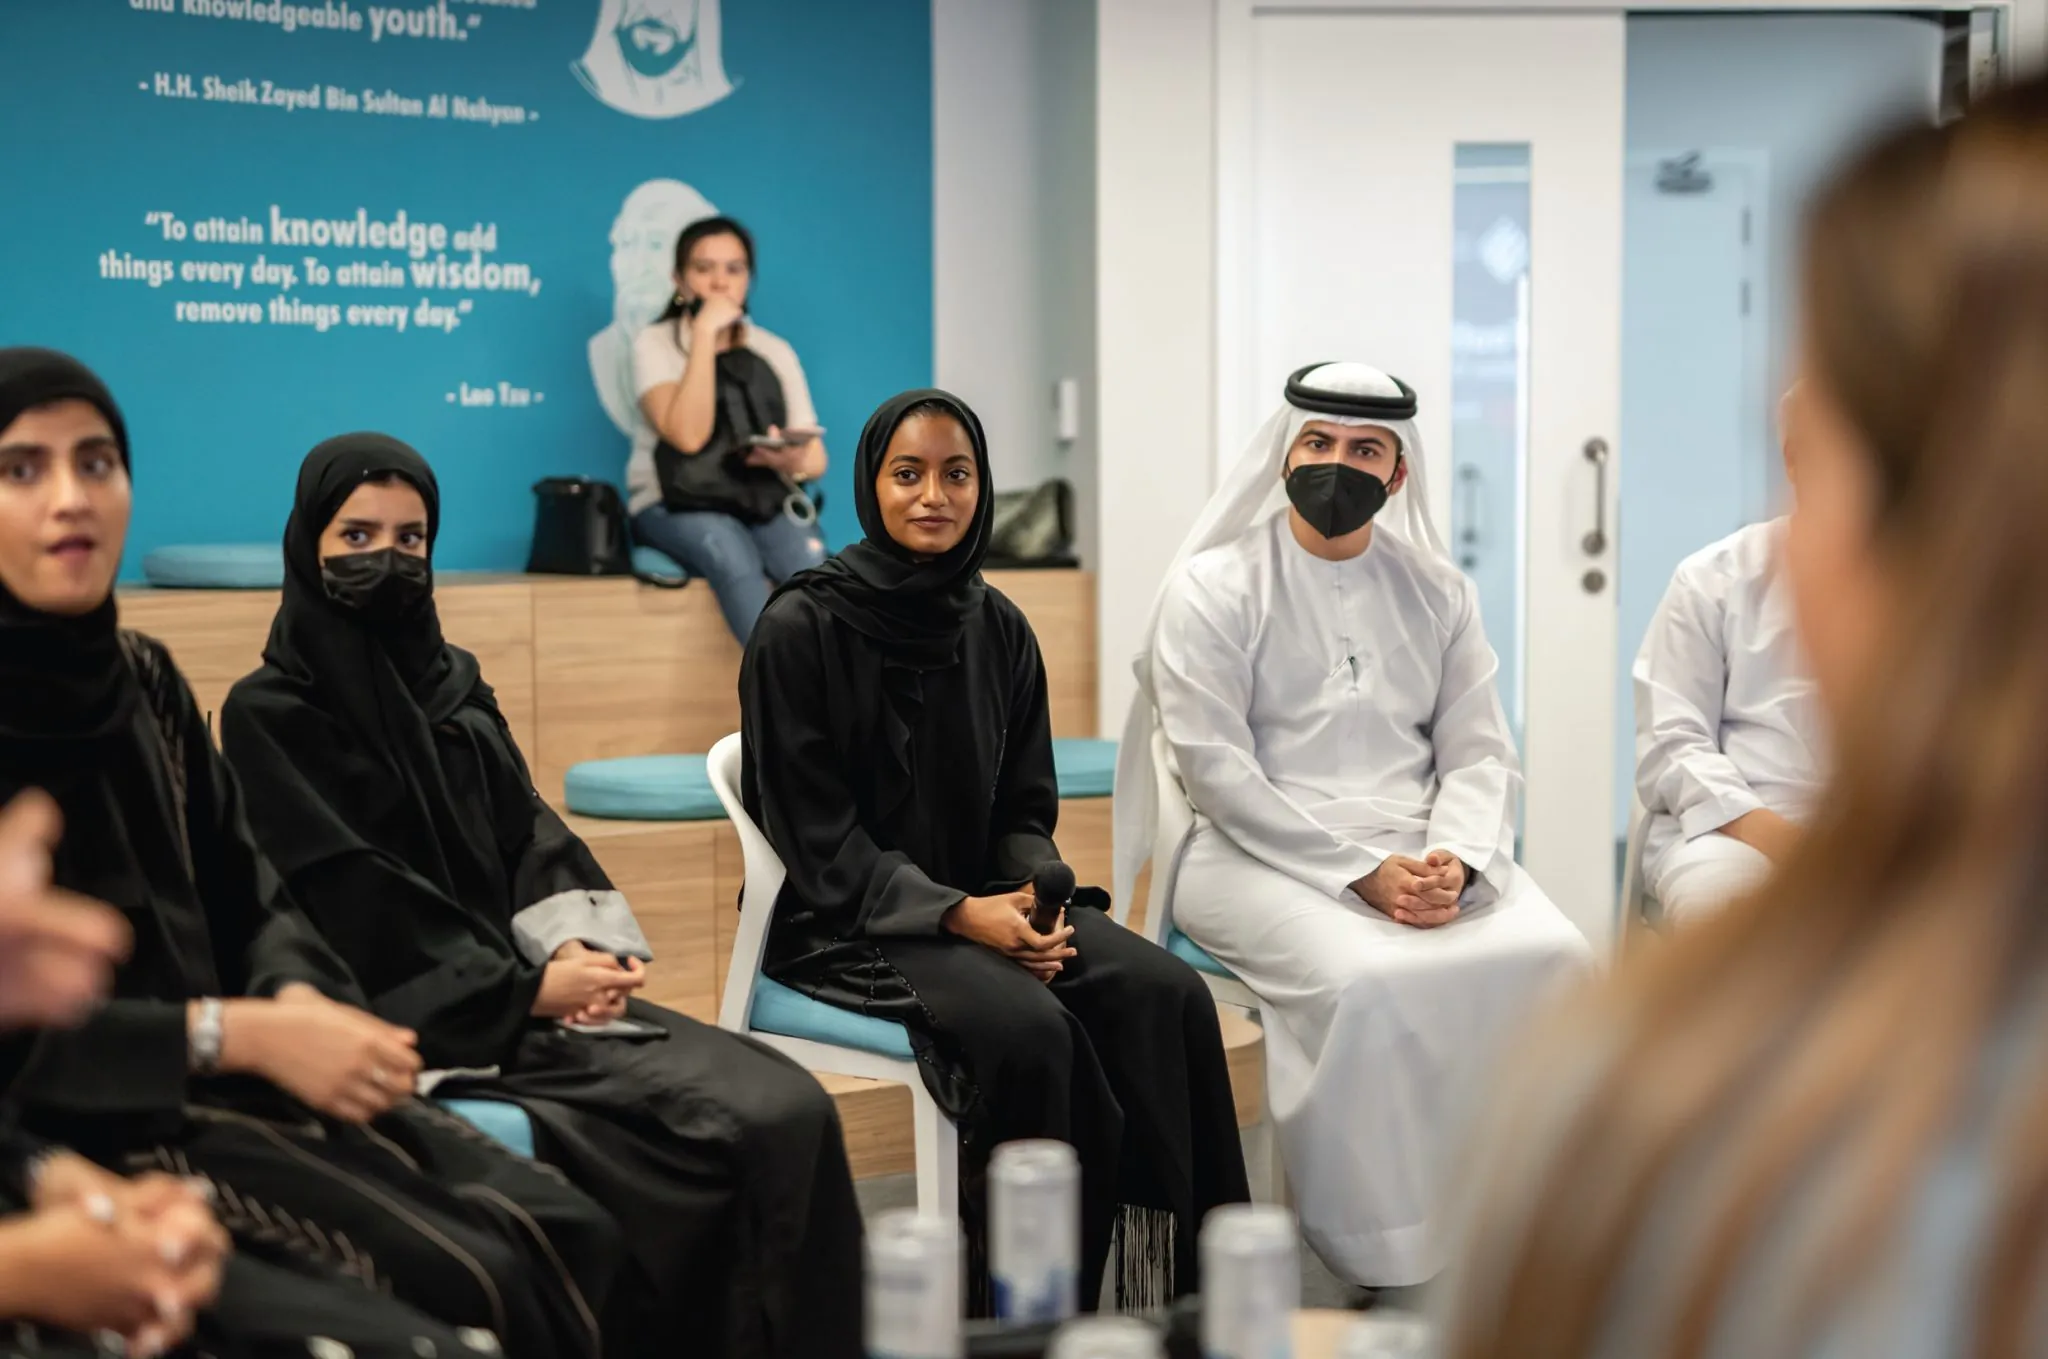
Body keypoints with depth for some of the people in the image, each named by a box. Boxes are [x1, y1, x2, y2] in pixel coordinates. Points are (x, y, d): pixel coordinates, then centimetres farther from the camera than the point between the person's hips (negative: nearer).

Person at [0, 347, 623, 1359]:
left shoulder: (143, 681, 9)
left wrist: (300, 1001, -11)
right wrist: (239, 1034, -20)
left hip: (222, 1078, 7)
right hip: (83, 1120, -6)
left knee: (569, 1238, -11)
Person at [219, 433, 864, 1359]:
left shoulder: (451, 682, 17)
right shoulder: (269, 718, -3)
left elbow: (526, 833, 11)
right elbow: (355, 909, -11)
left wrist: (575, 942, -10)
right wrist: (529, 990, -14)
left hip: (523, 985, 6)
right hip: (422, 1027, -6)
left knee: (788, 1108, -16)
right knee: (727, 1135, -23)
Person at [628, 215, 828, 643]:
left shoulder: (775, 351, 9)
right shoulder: (656, 343, -2)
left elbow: (816, 458, 6)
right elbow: (687, 435, -20)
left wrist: (792, 463, -19)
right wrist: (705, 333, -19)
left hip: (763, 502, 3)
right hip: (675, 505, -3)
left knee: (808, 556, -31)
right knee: (731, 553, -37)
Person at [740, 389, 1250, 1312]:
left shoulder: (998, 629, 7)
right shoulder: (800, 629, -9)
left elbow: (1025, 809, 10)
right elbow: (815, 831, -12)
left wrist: (1035, 896, -13)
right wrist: (957, 915, -23)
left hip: (982, 899, 5)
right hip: (843, 923, -5)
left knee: (1166, 994, -21)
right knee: (1026, 1025, -33)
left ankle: (1173, 1285, -14)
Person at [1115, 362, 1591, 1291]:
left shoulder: (1437, 589, 15)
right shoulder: (1212, 585, 1)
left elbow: (1478, 752, 9)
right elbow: (1216, 769, -8)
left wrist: (1454, 859, -13)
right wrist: (1361, 871, -16)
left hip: (1425, 855, 4)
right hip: (1261, 858, -4)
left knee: (1552, 956, -23)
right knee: (1367, 981, -34)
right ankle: (1390, 1273, -20)